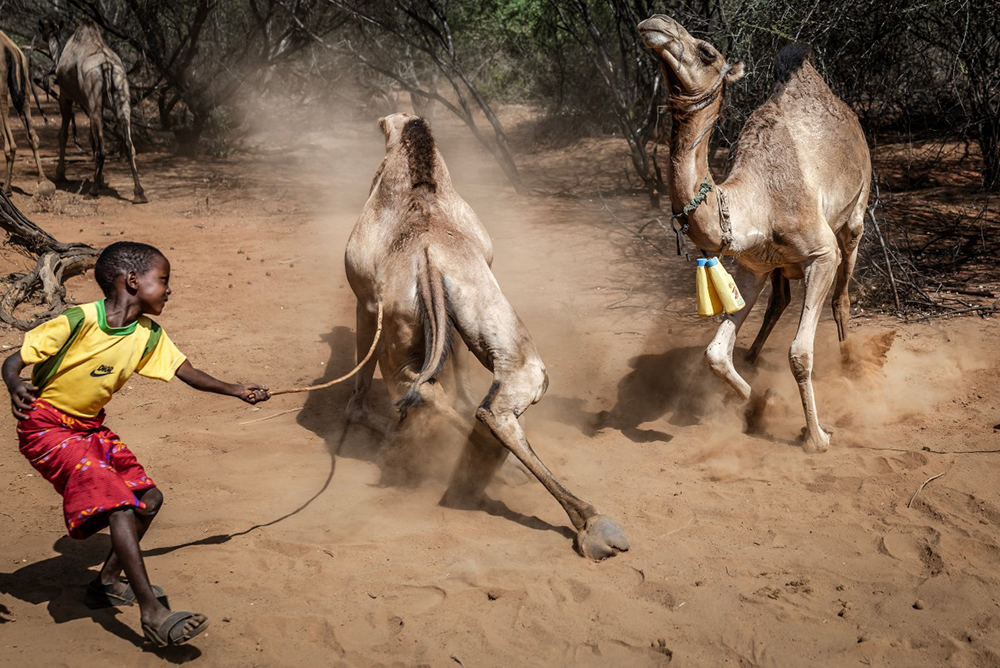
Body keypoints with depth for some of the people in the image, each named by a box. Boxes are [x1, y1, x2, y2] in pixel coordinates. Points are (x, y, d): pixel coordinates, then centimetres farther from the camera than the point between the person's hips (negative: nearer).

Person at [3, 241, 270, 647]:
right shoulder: (79, 322, -23)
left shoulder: (149, 335, -2)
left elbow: (185, 372, 13)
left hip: (91, 427, 8)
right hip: (47, 427, -8)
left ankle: (108, 582, 26)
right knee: (118, 503, -21)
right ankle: (152, 614, -22)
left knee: (148, 498, 7)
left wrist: (235, 391, 21)